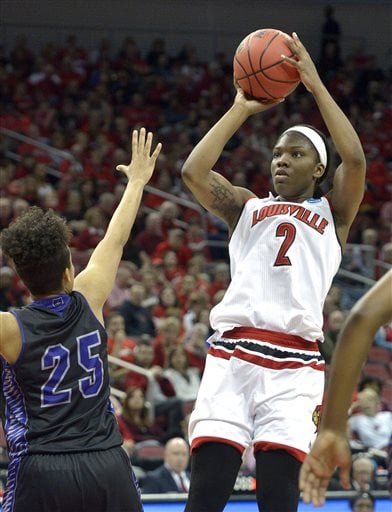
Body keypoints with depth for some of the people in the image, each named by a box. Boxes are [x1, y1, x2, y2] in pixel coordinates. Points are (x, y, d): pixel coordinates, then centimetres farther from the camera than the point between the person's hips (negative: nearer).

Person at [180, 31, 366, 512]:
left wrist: (315, 84, 0)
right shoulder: (247, 208, 19)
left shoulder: (331, 214, 14)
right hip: (232, 355, 2)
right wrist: (241, 109, 8)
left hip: (294, 364, -1)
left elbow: (354, 159, -4)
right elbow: (193, 171, 3)